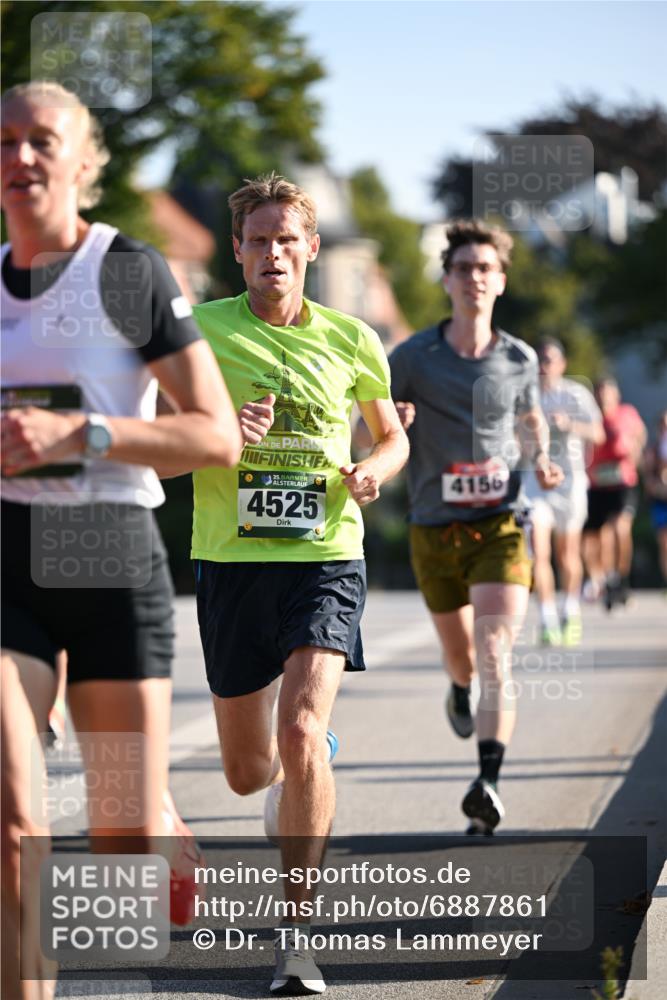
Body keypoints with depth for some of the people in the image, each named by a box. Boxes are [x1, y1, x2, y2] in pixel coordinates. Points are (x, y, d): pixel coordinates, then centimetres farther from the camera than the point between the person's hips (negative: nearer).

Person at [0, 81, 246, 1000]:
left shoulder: (134, 274, -3)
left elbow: (220, 438, -9)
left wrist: (77, 435, -18)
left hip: (112, 557, -3)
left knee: (128, 836, 6)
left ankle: (174, 849, 44)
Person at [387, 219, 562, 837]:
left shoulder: (519, 359, 5)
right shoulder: (412, 358, -2)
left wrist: (541, 460, 4)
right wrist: (390, 422, -22)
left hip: (500, 526, -1)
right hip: (434, 529, 1)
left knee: (495, 653, -18)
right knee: (460, 651, 17)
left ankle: (488, 785, -28)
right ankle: (460, 690, 55)